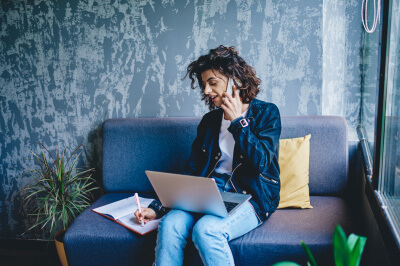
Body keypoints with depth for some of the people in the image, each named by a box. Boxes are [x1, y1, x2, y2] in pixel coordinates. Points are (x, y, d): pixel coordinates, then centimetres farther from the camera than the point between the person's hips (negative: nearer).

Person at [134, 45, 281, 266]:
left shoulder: (266, 113, 1)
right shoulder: (209, 120, 13)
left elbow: (260, 162, -12)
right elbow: (190, 172, 10)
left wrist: (237, 120, -8)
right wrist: (157, 207, 0)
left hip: (252, 198, -4)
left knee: (206, 229, -33)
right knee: (170, 224, -26)